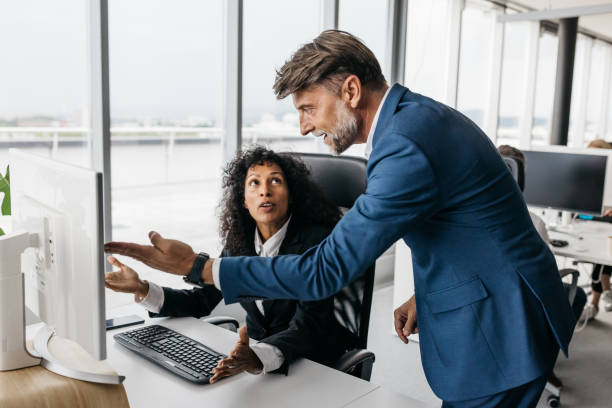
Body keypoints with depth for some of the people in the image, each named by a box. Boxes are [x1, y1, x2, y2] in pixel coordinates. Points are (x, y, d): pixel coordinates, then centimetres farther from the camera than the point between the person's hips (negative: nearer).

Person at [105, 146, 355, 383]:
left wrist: (259, 358, -44)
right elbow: (203, 299, 7)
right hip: (254, 352, 5)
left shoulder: (317, 238, -17)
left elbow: (308, 324, -25)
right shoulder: (239, 241, 2)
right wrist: (142, 289, -7)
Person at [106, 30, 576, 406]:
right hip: (489, 315, 9)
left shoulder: (407, 147, -29)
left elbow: (326, 270, -27)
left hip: (499, 334, -9)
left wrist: (198, 267, -21)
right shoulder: (419, 114, 4)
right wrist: (424, 294, 10)